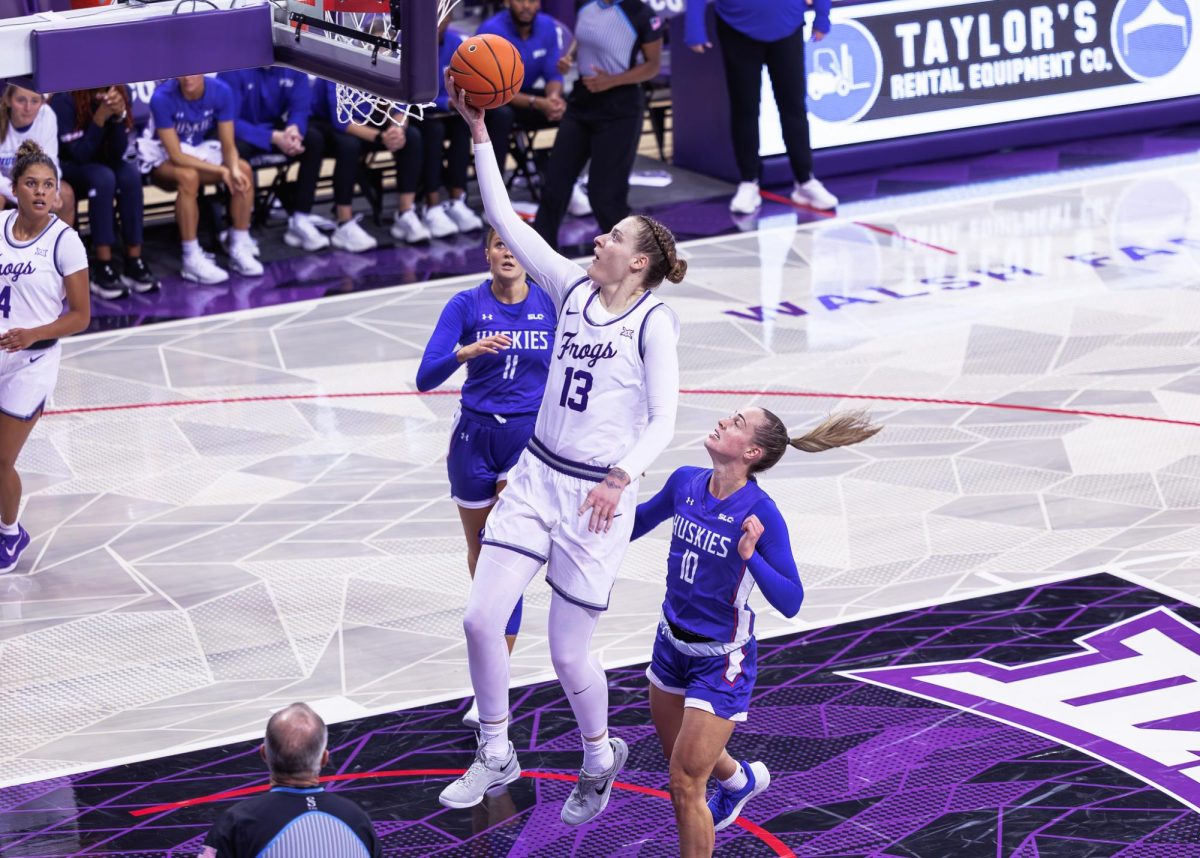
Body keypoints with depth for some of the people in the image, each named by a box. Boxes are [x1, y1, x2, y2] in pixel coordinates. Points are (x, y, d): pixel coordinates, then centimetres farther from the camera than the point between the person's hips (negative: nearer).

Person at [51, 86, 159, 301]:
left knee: (130, 174, -26)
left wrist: (119, 115, -30)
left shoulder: (120, 93, -11)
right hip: (66, 166, -5)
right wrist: (100, 116, -37)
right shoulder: (64, 100, -24)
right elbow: (80, 154, -28)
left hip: (101, 163, 5)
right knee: (103, 178, -33)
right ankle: (102, 271, -34)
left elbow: (118, 152, -14)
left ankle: (134, 264, -23)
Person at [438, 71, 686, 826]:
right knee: (482, 619, -5)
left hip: (597, 495, -5)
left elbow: (664, 419, -19)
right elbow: (505, 220, 4)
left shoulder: (653, 321, -12)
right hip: (536, 477, 5)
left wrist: (621, 479, -35)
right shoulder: (575, 290, 4)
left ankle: (601, 757, 31)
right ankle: (496, 757, 14)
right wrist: (478, 130, -2)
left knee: (568, 655, 3)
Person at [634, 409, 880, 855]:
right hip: (672, 642, 7)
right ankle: (741, 779, 60)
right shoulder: (685, 482, -8)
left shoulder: (761, 513, -24)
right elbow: (639, 522, 14)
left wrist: (751, 556, -37)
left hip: (721, 660, -6)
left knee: (685, 784, -5)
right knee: (680, 756, 28)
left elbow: (790, 602, -26)